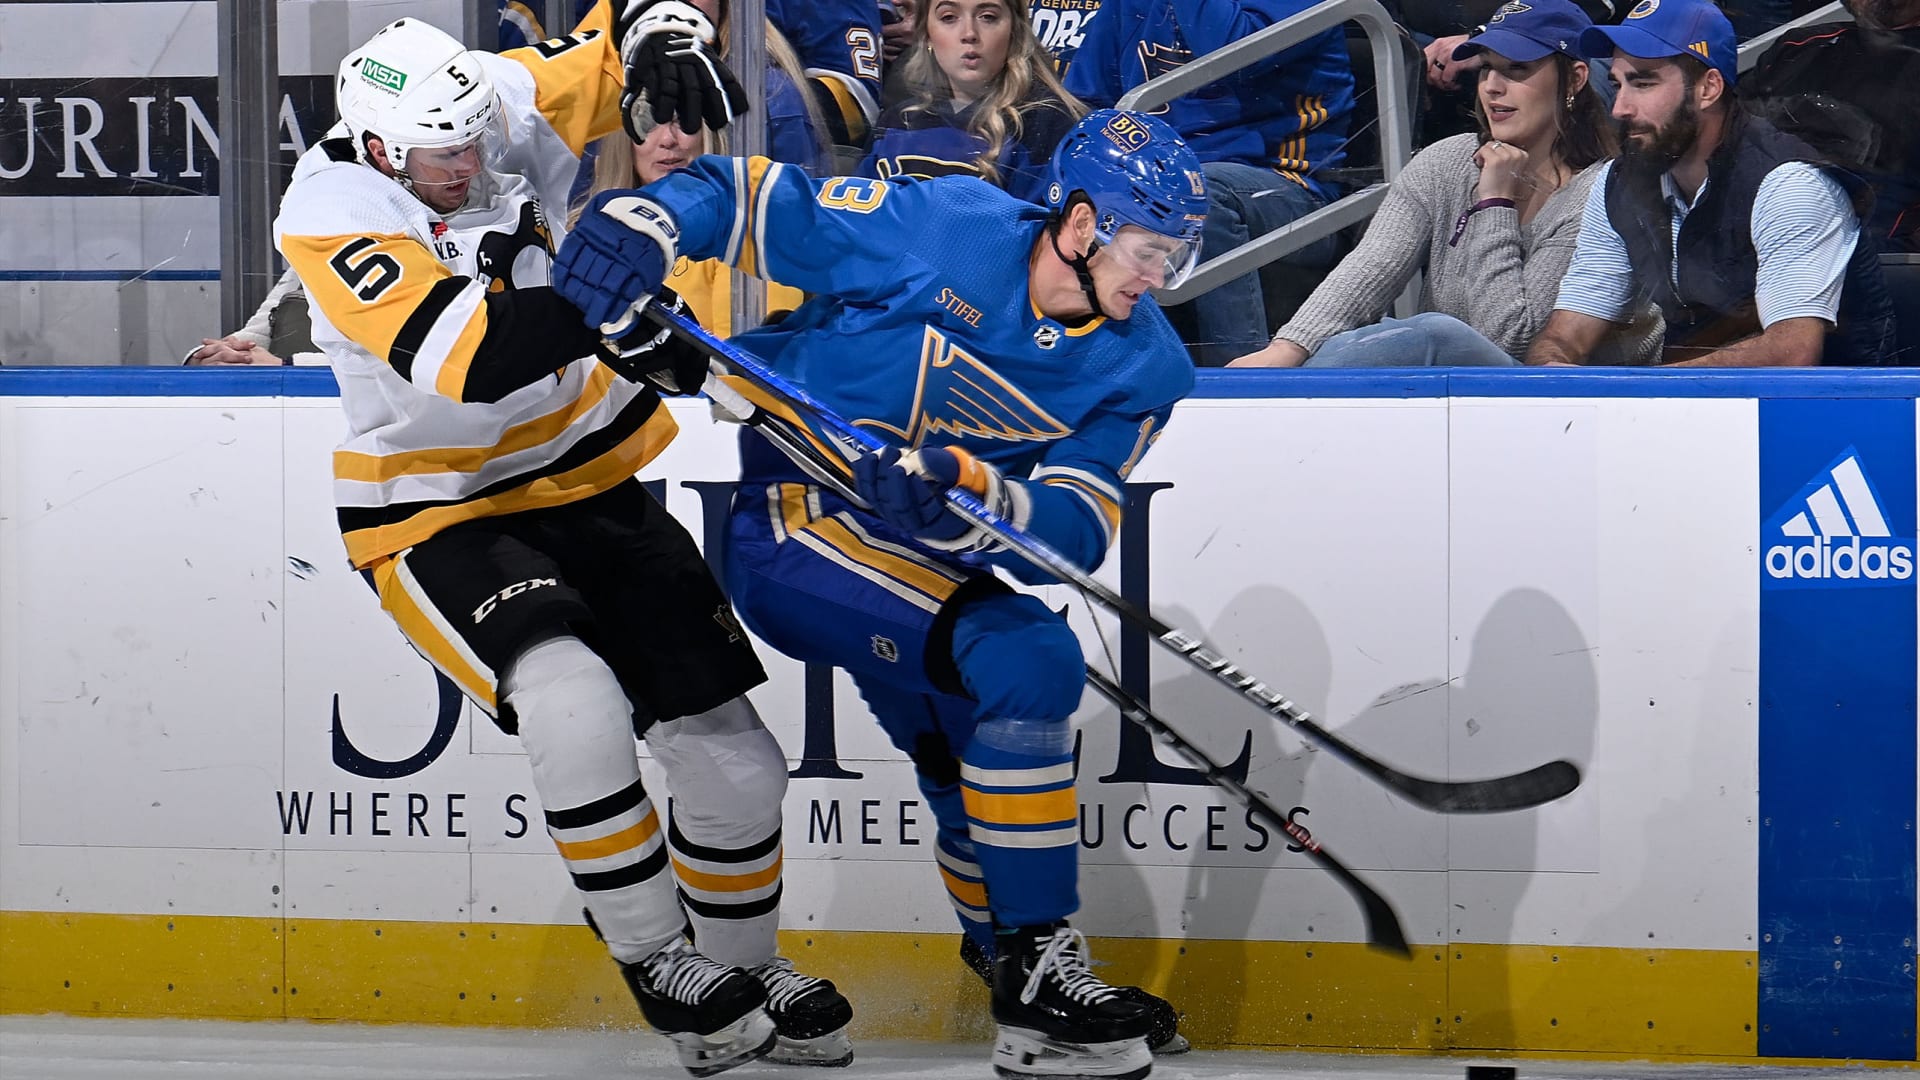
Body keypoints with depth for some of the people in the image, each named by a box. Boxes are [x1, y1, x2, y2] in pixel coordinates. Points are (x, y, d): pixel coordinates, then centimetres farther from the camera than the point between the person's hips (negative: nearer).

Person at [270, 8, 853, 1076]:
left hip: (588, 489, 6)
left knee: (730, 750, 7)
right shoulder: (332, 215, -23)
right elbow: (458, 363, -37)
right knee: (575, 705, -32)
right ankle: (660, 967, -16)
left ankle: (746, 968, 32)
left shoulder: (504, 111, -9)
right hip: (439, 521, -6)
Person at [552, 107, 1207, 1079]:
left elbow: (1075, 532, -15)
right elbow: (743, 196, -10)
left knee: (995, 781, 15)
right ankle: (1034, 969, -19)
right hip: (798, 526, -7)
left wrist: (967, 497, -34)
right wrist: (641, 222, -30)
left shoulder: (1140, 367, -4)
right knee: (1028, 662, -24)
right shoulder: (941, 231, -18)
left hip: (921, 562, 7)